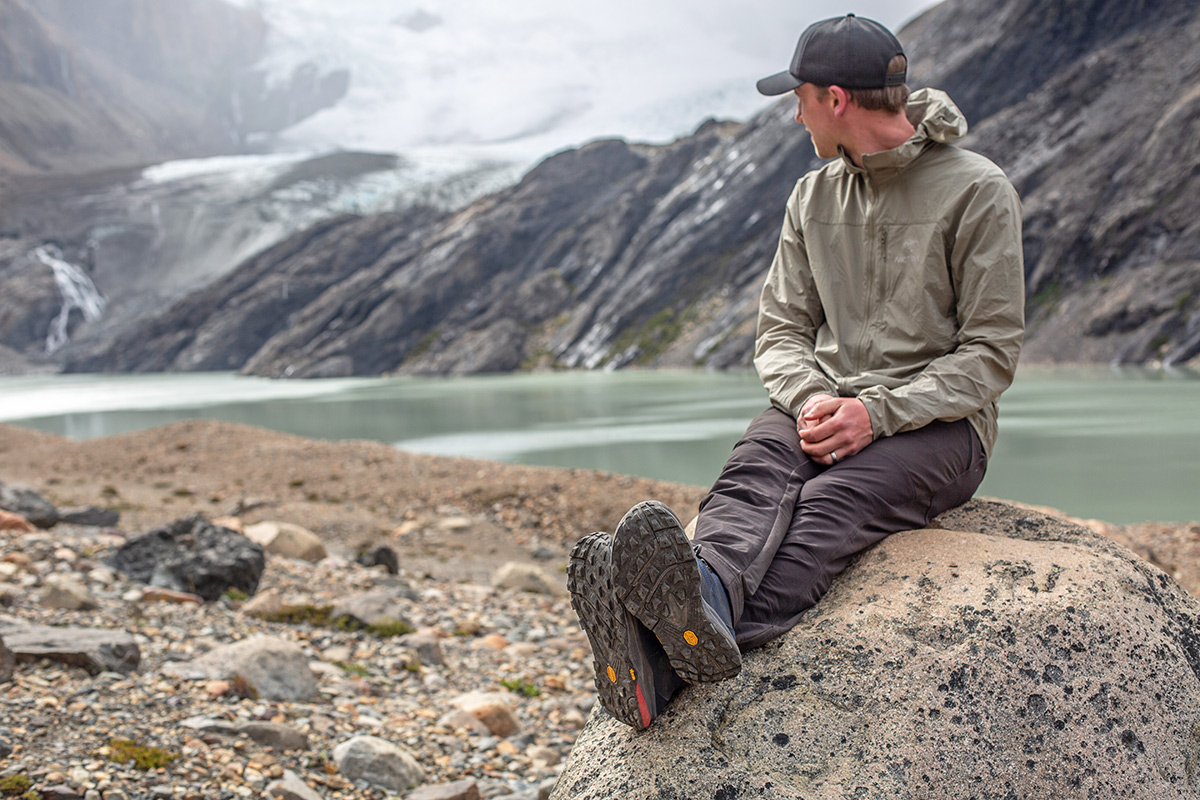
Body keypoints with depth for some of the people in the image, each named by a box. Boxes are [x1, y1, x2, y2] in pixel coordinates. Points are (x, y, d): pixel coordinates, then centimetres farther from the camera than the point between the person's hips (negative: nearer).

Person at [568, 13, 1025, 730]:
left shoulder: (977, 190, -4)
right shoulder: (813, 197, 13)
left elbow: (992, 353, -7)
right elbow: (781, 329, 10)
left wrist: (877, 412, -21)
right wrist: (812, 400, -14)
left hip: (939, 421, -4)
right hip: (824, 405, 4)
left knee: (832, 501, -35)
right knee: (755, 474, -30)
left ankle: (664, 664, -60)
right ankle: (707, 604, -63)